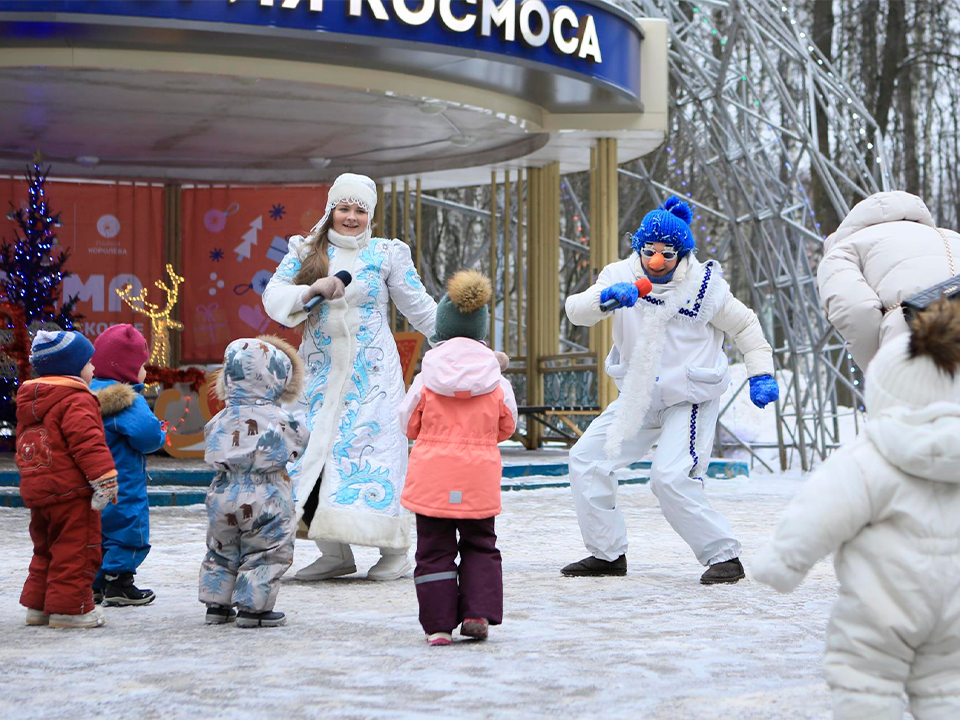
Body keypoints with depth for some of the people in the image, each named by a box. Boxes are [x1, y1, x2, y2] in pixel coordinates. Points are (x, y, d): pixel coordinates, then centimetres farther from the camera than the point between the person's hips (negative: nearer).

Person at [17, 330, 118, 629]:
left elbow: (23, 447, 23)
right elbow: (88, 444, -22)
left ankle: (37, 605, 24)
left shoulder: (28, 402, 16)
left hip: (35, 490, 9)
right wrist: (104, 481, -21)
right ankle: (69, 607, -1)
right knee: (76, 550, -2)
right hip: (71, 491, -9)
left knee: (46, 549, 19)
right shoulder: (77, 400, -14)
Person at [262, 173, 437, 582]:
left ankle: (395, 552, 2)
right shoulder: (305, 251, 9)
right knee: (309, 454, -2)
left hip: (372, 374, -3)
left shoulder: (387, 254, 4)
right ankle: (335, 554, 8)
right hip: (320, 372, 3)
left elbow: (421, 308, 7)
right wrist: (314, 289, -19)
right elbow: (273, 296, -2)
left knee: (374, 453, -9)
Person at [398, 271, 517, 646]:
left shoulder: (427, 379, -5)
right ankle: (478, 613, 7)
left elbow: (409, 424, 6)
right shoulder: (495, 380, -1)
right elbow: (506, 427, 10)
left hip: (432, 474, -1)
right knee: (480, 545, 18)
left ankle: (439, 624, 4)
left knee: (434, 549, 6)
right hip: (479, 476, 1)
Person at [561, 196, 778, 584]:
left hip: (689, 399, -5)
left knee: (671, 478, -22)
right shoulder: (622, 277, -4)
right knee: (587, 459, 0)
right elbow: (576, 311, -16)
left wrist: (761, 374, -5)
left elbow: (744, 325, 4)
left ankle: (723, 556, -7)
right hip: (637, 396, 5)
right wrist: (605, 298, -37)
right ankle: (607, 554, 13)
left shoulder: (704, 284, -10)